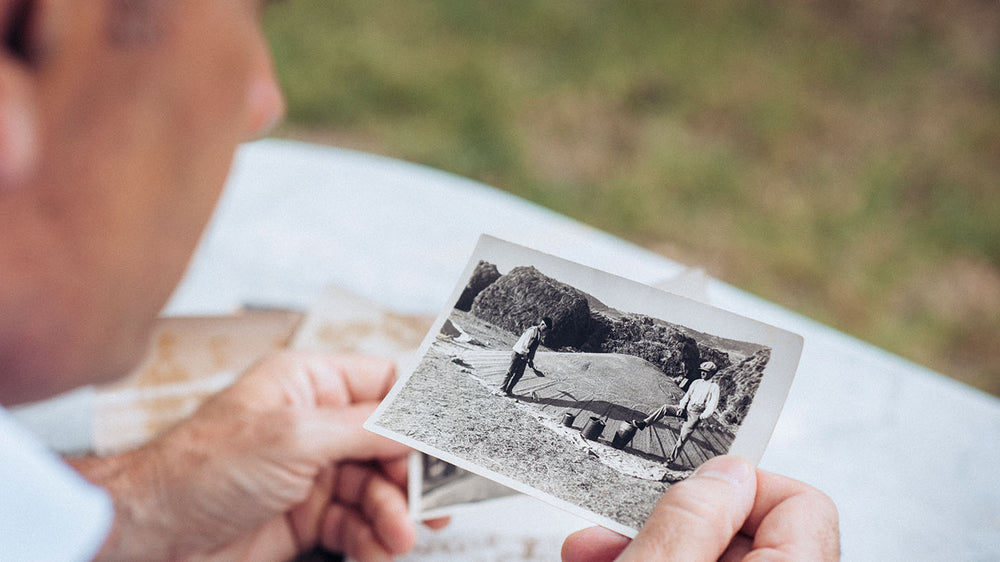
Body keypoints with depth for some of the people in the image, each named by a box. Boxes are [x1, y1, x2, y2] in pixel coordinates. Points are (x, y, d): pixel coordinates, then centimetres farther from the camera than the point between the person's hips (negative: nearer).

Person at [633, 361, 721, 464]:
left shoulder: (714, 387, -1)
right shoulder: (696, 383, 15)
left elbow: (712, 406, -6)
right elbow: (687, 396, 11)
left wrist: (702, 417, -16)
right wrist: (681, 407, -6)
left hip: (696, 413, -5)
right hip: (686, 408, 5)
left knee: (682, 436, -15)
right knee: (665, 408, -17)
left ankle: (671, 458, -8)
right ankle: (644, 423, -21)